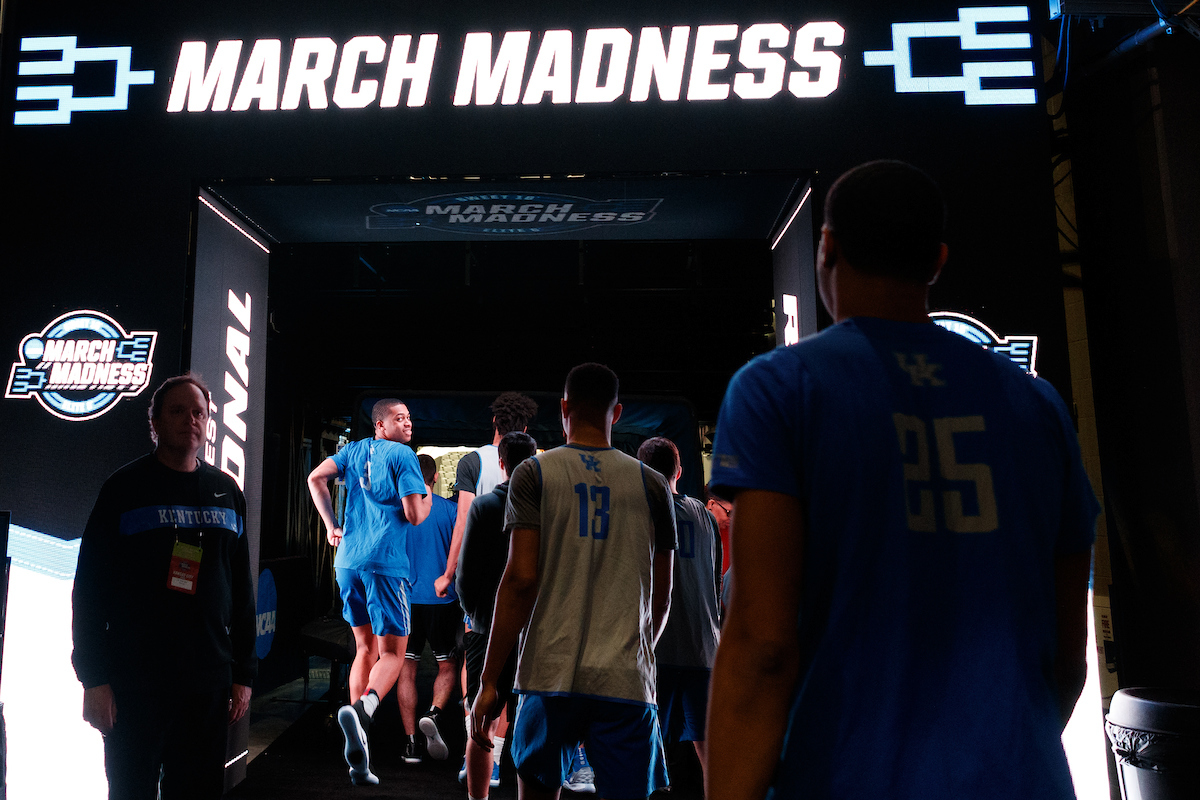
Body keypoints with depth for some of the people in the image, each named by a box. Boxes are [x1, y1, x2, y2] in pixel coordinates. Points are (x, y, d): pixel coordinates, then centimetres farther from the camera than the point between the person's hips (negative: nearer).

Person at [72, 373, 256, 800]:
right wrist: (93, 677, -10)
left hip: (209, 684, 3)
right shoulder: (126, 487, -2)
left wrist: (243, 673, 8)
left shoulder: (227, 492, 9)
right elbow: (90, 587, -5)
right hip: (134, 683, -3)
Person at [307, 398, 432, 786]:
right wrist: (428, 496, 10)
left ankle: (359, 762, 17)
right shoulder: (403, 455, -5)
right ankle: (362, 709, -30)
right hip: (386, 561, -6)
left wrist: (331, 525, 13)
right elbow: (414, 516, -11)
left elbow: (315, 477, 8)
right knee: (392, 652, 1)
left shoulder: (354, 450, 15)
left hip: (348, 560, 7)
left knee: (365, 648, 16)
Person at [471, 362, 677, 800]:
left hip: (552, 670, -1)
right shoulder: (651, 484, 5)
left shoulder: (534, 473, 0)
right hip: (626, 677, 1)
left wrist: (489, 680, -2)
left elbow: (521, 579, -8)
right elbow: (661, 597, 9)